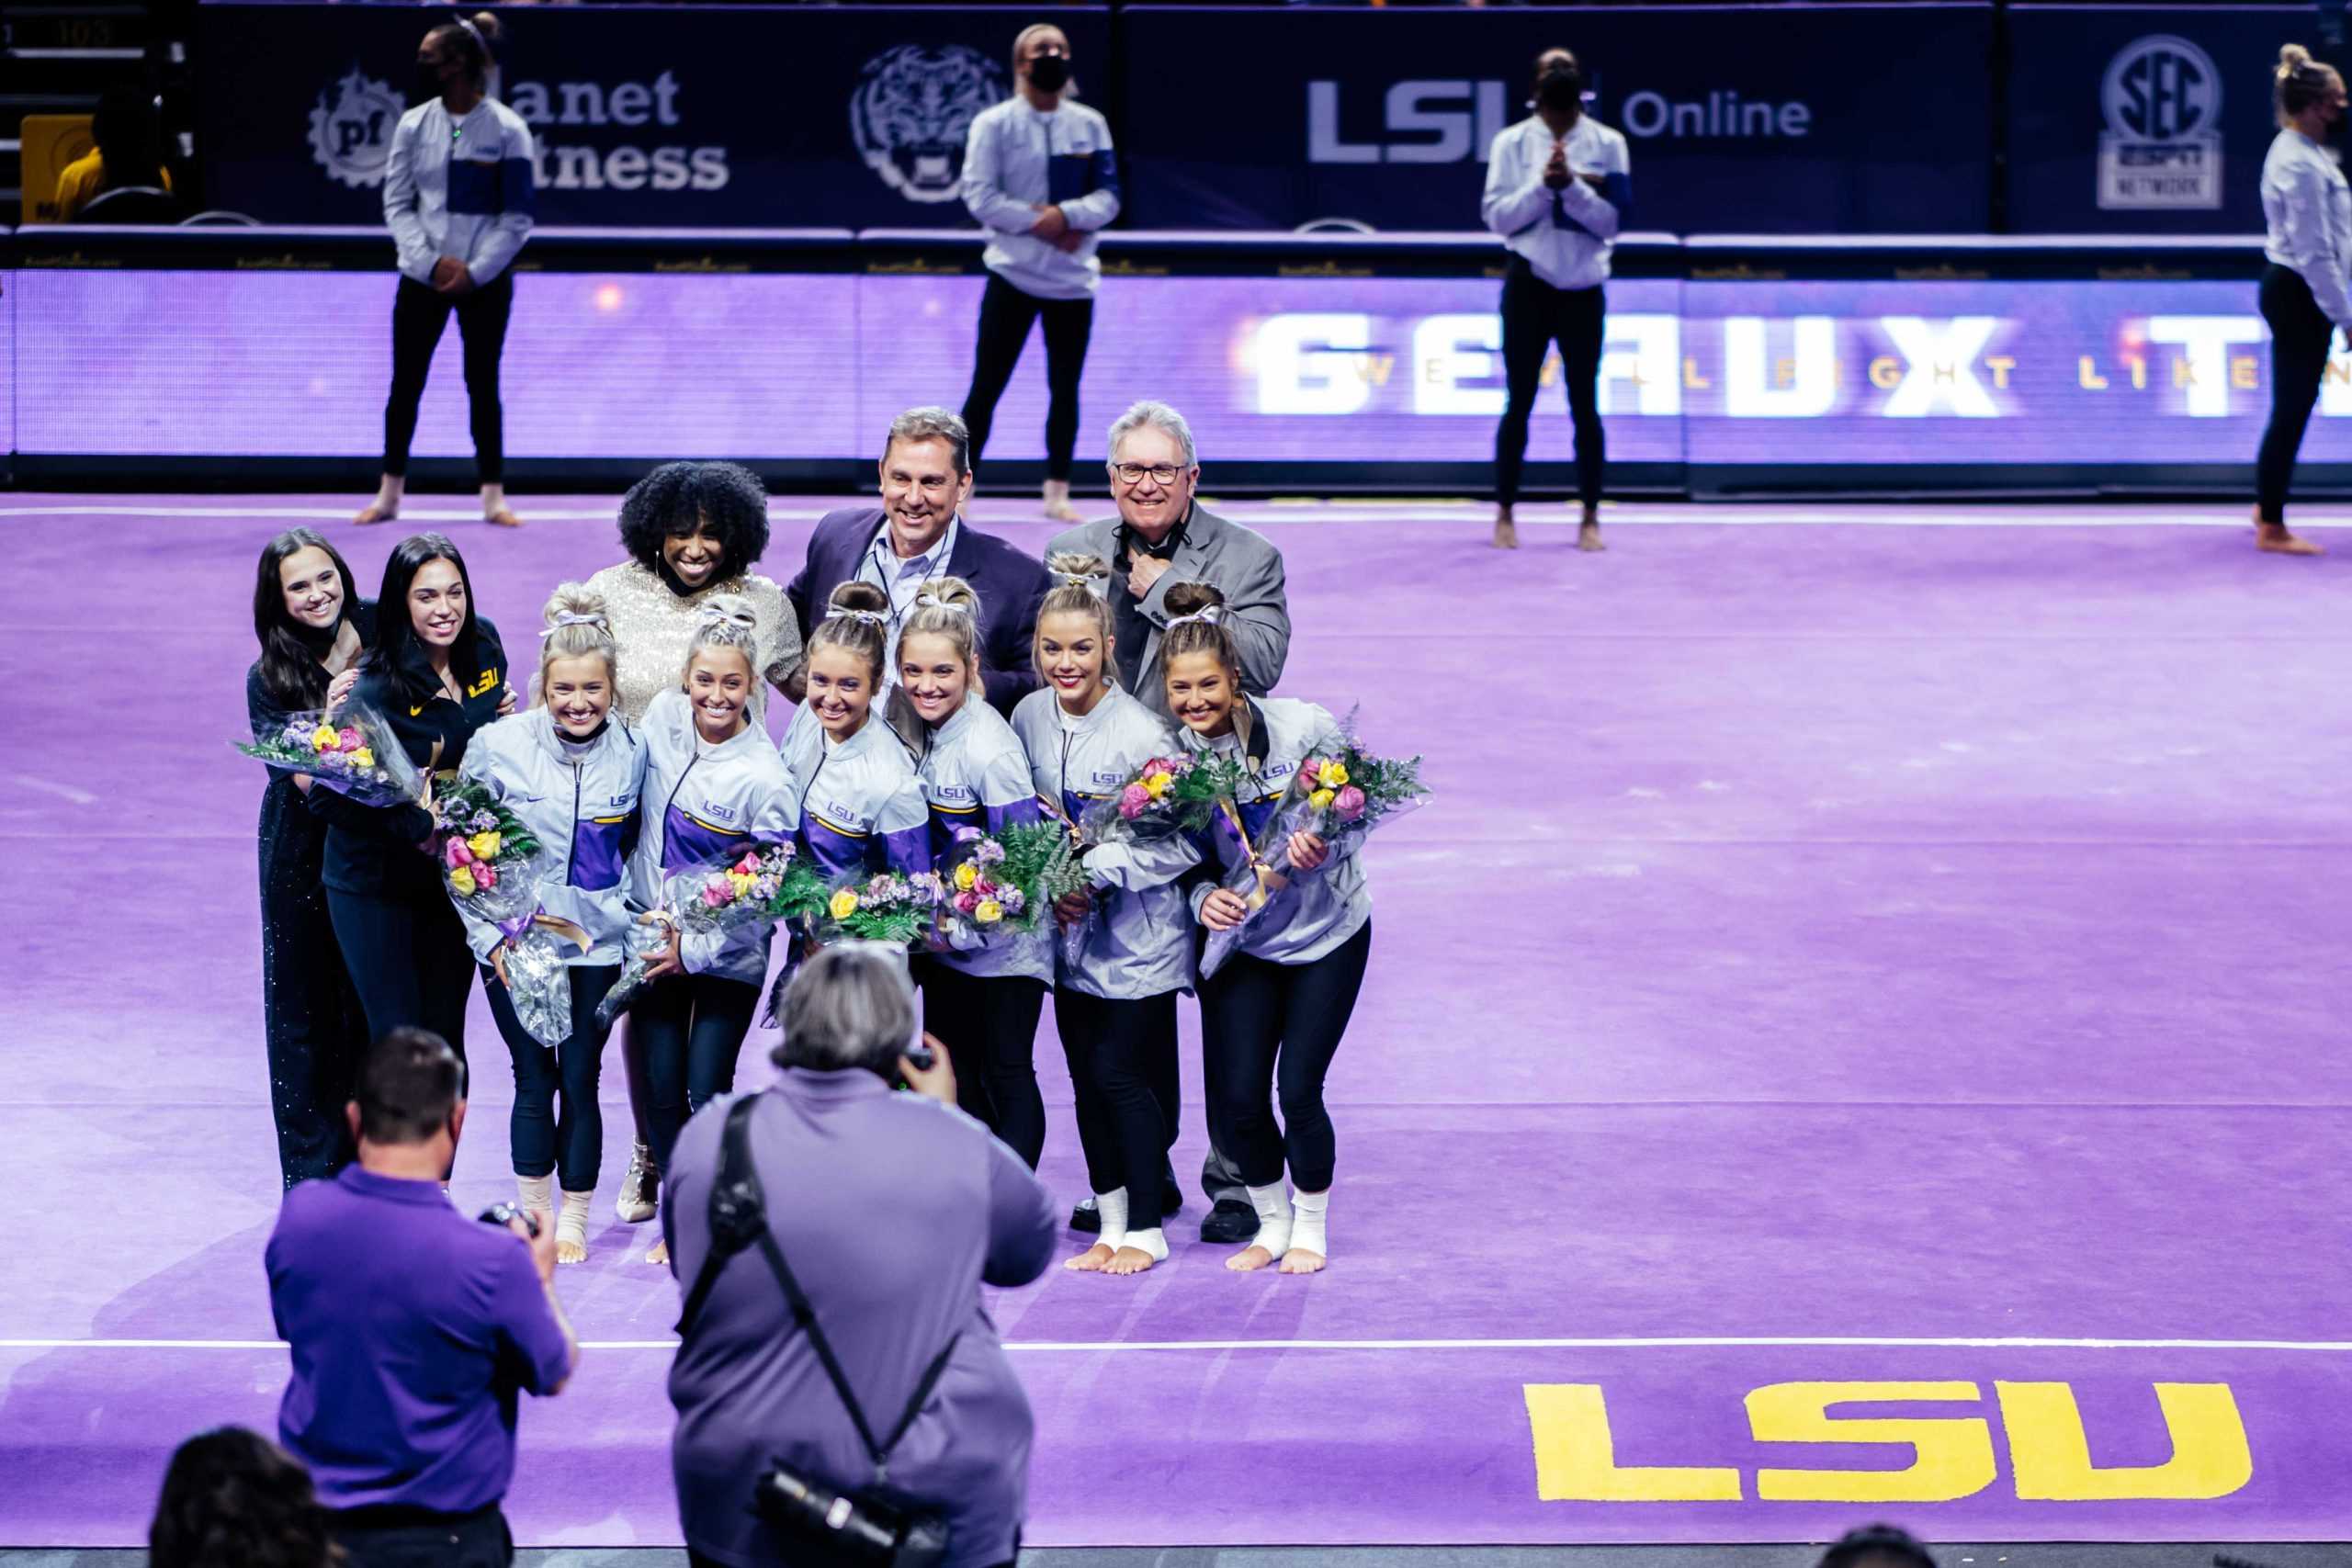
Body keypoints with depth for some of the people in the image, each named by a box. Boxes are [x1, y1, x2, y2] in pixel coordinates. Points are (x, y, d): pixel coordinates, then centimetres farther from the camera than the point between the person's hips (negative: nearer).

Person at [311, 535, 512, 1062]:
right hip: (378, 884, -5)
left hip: (456, 875, 5)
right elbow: (328, 794, -23)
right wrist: (417, 829, -24)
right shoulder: (377, 688, -22)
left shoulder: (484, 646, -4)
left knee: (446, 1035, 11)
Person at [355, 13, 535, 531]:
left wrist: (474, 272, -12)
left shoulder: (506, 130, -7)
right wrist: (431, 261, -11)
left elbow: (516, 217, -5)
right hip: (422, 276, 2)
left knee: (483, 386, 3)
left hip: (485, 280, -2)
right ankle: (389, 494, 14)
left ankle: (494, 497, 11)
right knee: (405, 384, 4)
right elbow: (397, 205, 2)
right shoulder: (414, 125, 1)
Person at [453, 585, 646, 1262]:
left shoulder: (632, 753, -4)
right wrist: (489, 933, -8)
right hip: (515, 942, -1)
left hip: (597, 943, 1)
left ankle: (574, 1222, 17)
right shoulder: (498, 746, -9)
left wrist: (637, 918, 2)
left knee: (580, 1079, 3)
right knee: (533, 1078, 4)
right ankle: (533, 1214, 19)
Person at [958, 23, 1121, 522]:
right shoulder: (994, 123, -6)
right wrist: (1036, 224, -19)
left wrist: (1066, 216, -18)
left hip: (1074, 277, 3)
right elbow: (980, 196, -11)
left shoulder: (1090, 124, 4)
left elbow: (1108, 196, 1)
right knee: (986, 387, -3)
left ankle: (1057, 494, 19)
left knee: (1065, 389, 9)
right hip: (1013, 274, -3)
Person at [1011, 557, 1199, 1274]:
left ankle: (1147, 1229, 8)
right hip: (1069, 931, 6)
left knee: (1121, 1074, -4)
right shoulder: (1029, 718, 0)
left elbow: (1183, 842, -15)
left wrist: (1096, 870, -21)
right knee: (1086, 1077, 8)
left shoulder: (1142, 732, -18)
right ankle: (1111, 1225, 18)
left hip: (1138, 932, -6)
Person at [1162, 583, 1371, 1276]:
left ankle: (1310, 1228, 19)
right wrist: (1204, 899, -23)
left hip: (1326, 930, -3)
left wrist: (1321, 846, -35)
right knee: (1234, 1101, -4)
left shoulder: (1303, 728, -20)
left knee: (1298, 1090, -7)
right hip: (1241, 938, 3)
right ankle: (1272, 1224, 24)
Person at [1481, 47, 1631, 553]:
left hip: (1583, 288, 0)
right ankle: (1505, 514, 13)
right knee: (1519, 402, 3)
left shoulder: (1607, 144, 0)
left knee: (1585, 405, 3)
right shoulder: (1512, 143, 0)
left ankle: (1591, 518, 10)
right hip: (1529, 284, 0)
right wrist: (1542, 185, -18)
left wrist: (1573, 185, -19)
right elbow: (1497, 217, -5)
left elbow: (1612, 222, -5)